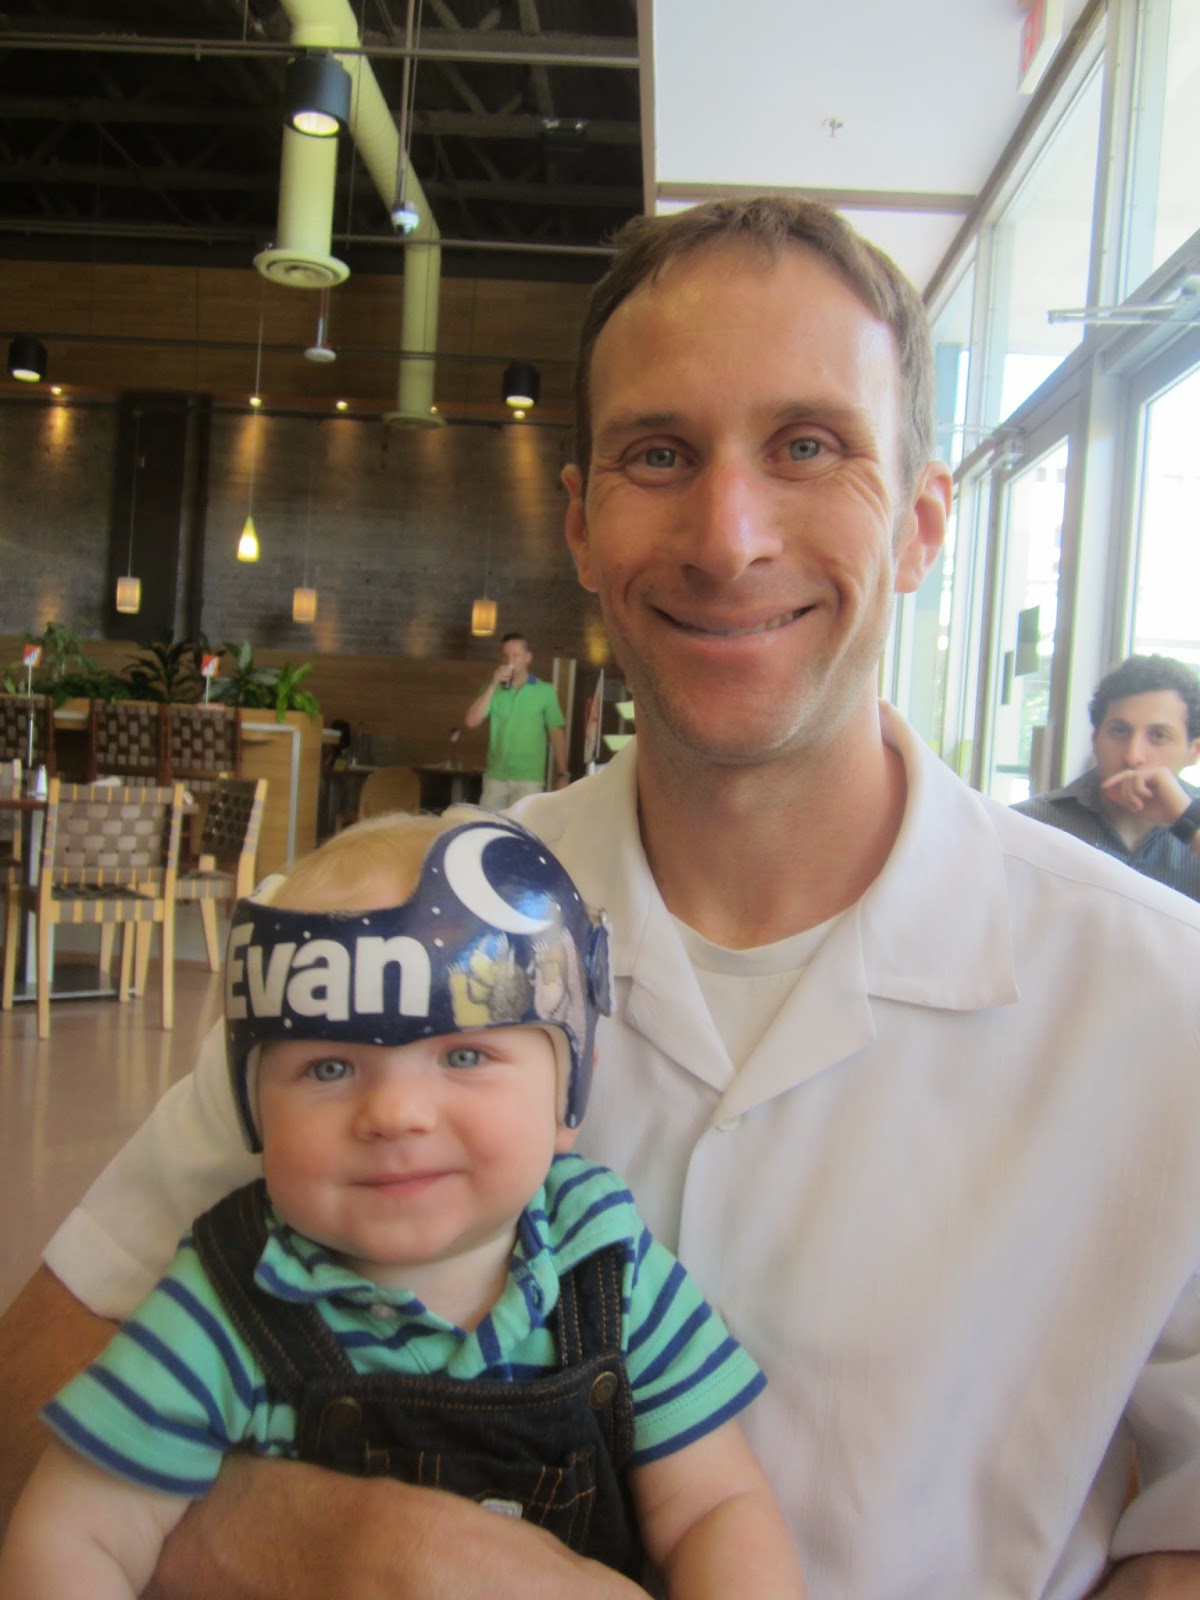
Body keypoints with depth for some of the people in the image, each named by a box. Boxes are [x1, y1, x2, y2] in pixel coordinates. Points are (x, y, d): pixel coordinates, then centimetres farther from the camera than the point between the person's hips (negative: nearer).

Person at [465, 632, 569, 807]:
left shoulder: (545, 691, 1)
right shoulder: (493, 690, 7)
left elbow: (556, 734, 3)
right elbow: (471, 721, -6)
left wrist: (562, 774, -2)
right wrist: (493, 685, -10)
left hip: (529, 778, -2)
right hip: (495, 776, 3)